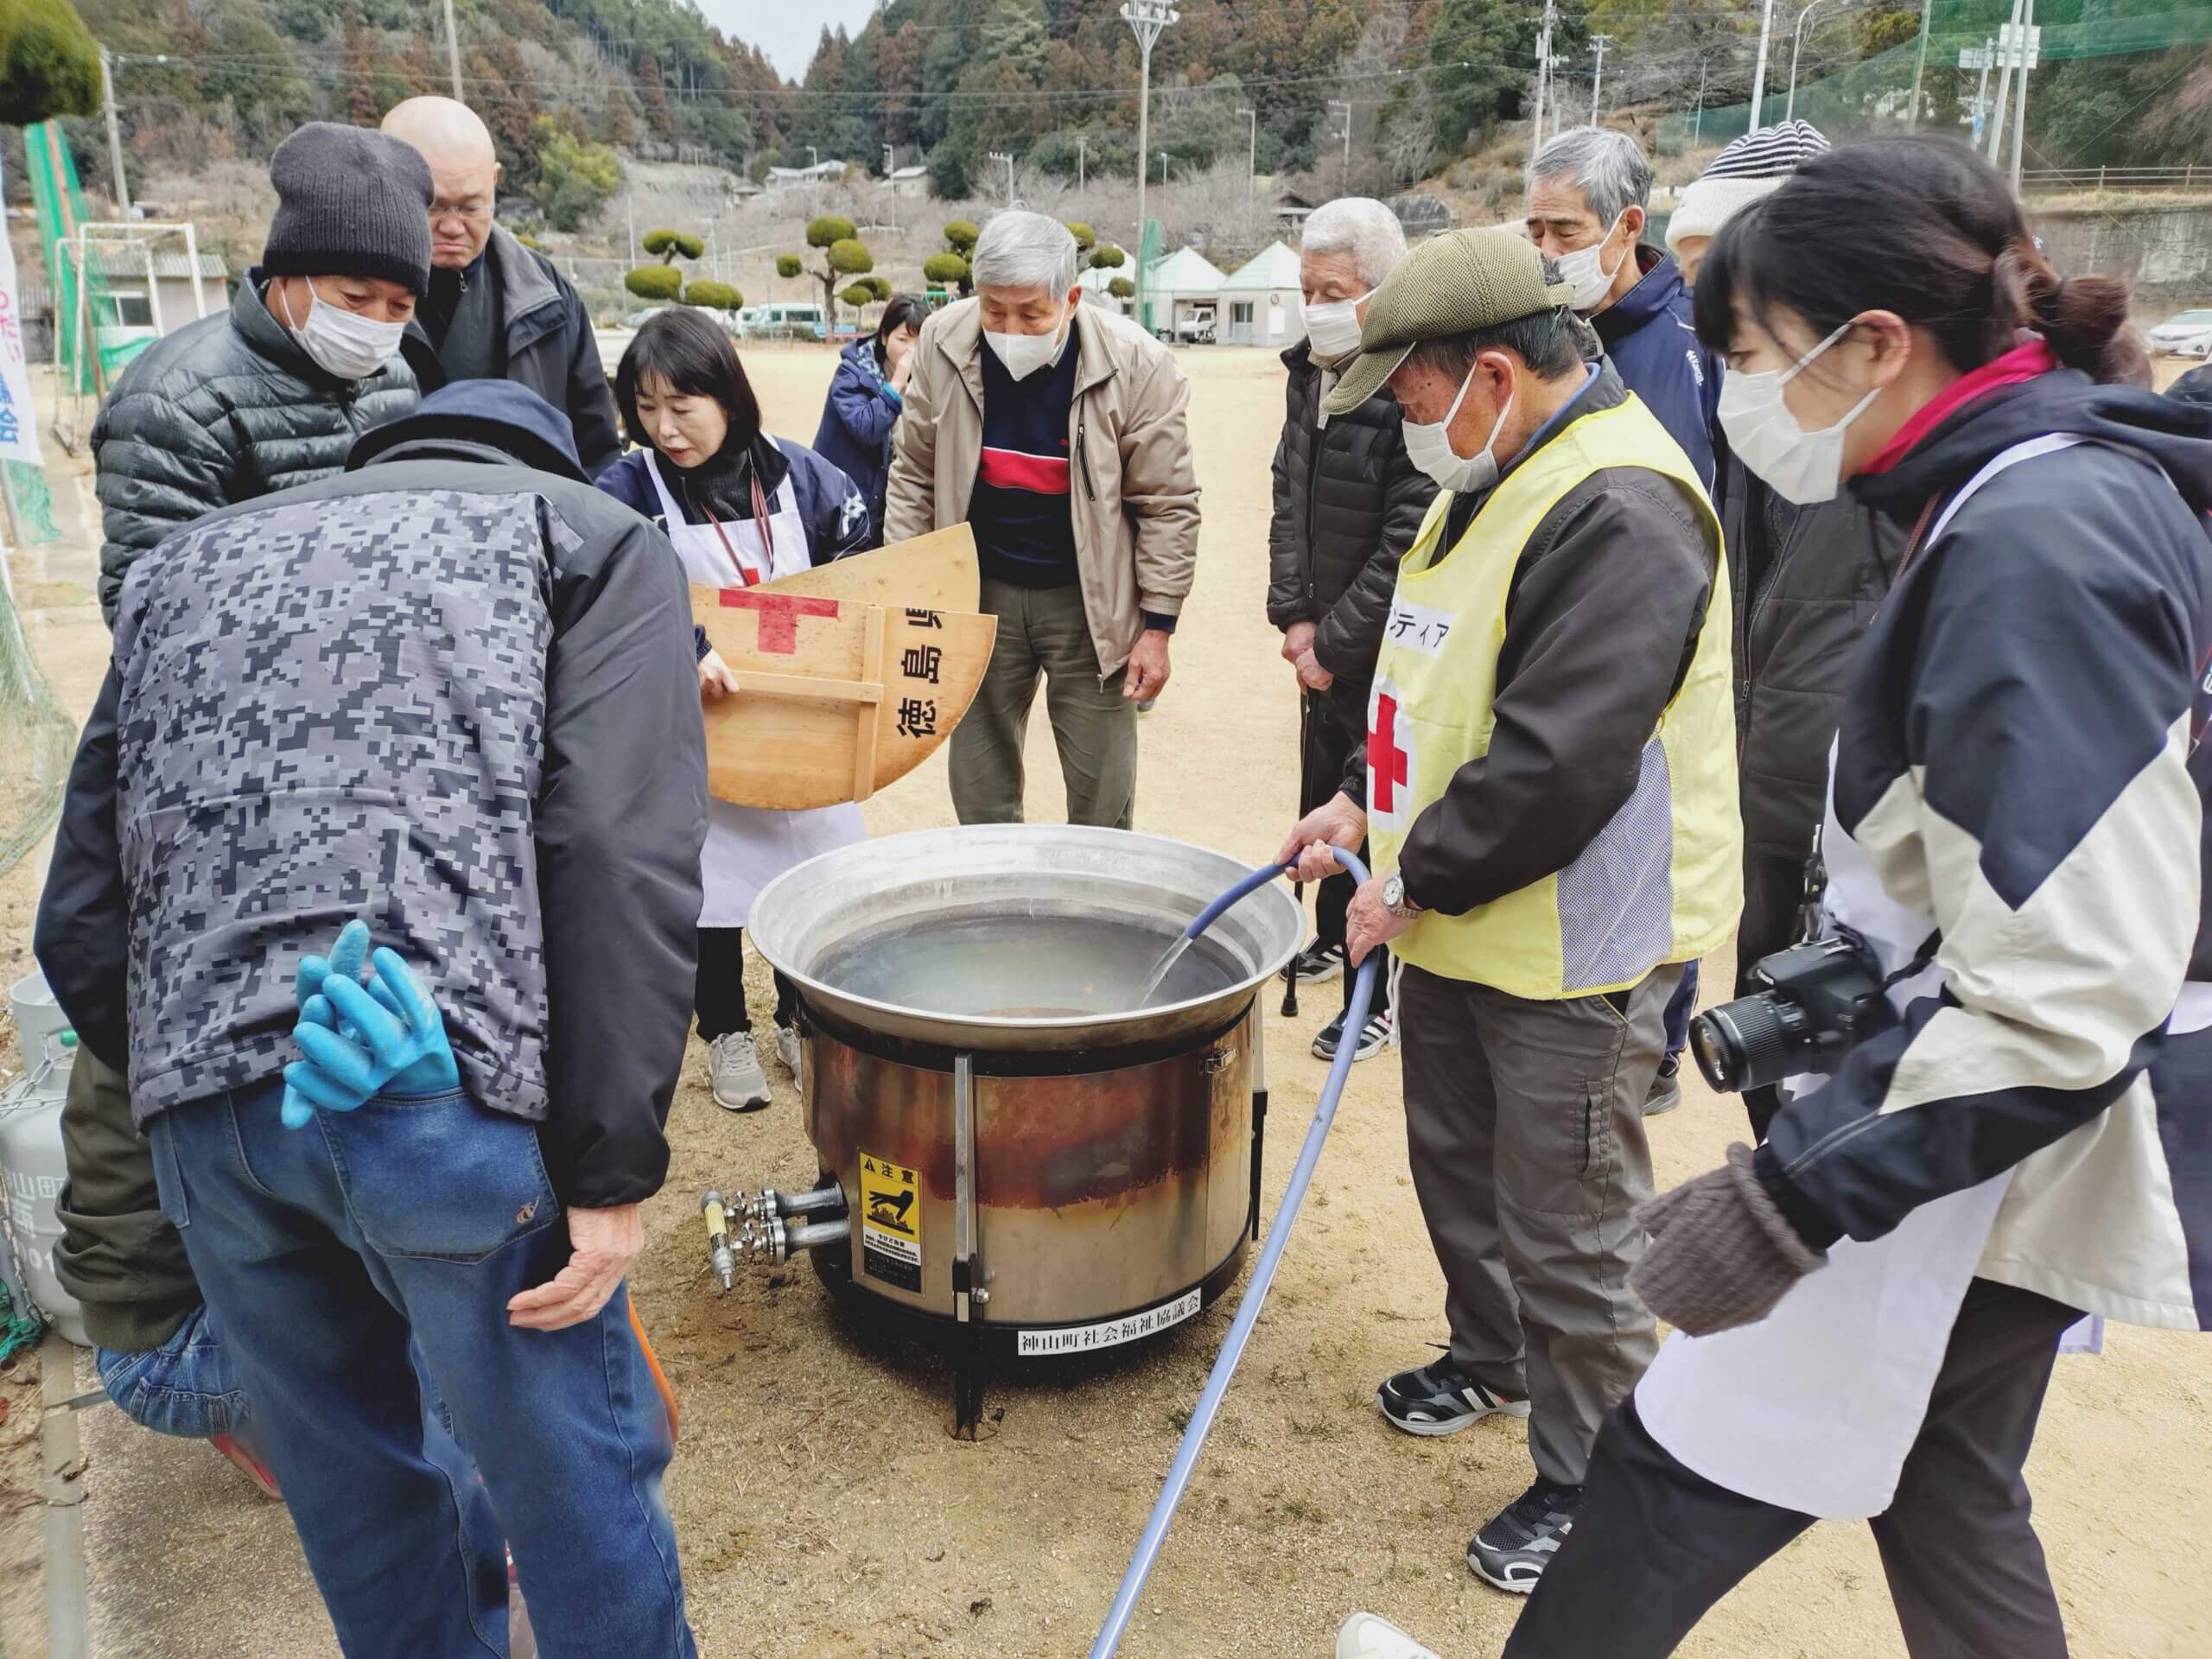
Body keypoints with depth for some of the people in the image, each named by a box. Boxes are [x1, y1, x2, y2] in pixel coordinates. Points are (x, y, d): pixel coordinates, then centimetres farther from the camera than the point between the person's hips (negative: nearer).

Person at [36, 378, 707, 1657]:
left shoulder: (187, 565, 27)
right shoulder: (591, 532, 12)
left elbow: (80, 923, 20)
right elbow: (625, 861, -6)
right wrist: (614, 1168, -7)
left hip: (197, 1110, 6)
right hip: (448, 1089, -5)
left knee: (361, 1490, 24)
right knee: (576, 1480, 13)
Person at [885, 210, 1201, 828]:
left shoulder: (1137, 365, -16)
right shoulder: (943, 344, -9)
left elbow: (1167, 504, -9)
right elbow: (913, 473, 2)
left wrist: (1157, 626, -9)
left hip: (1089, 600, -2)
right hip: (980, 591, 2)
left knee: (1102, 800, 6)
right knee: (979, 791, 12)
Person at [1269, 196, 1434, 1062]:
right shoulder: (1310, 374, 6)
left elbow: (1410, 542, -21)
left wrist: (1333, 643, -14)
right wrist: (1295, 616, 0)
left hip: (1388, 654, -8)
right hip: (1321, 644, 8)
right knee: (1320, 801, 20)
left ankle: (1374, 999, 14)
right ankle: (1331, 938, 41)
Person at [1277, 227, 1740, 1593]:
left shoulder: (1622, 512, -24)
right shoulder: (1494, 480, 9)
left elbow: (1561, 763, -29)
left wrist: (1417, 876, -18)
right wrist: (1369, 801, 8)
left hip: (1572, 960, -10)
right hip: (1459, 920, 10)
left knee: (1567, 1235, 5)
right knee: (1457, 1163, 25)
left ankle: (1588, 1480, 25)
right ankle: (1490, 1360, 48)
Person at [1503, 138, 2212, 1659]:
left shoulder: (2035, 548, -25)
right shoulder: (2061, 488, 4)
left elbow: (2064, 1001, -29)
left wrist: (1789, 1200, -25)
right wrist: (1830, 994, 16)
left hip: (1984, 1142, -9)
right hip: (2003, 1131, 9)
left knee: (1682, 1467, 6)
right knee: (1944, 1489, 25)